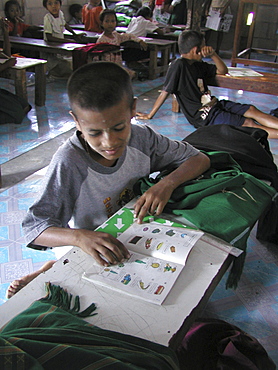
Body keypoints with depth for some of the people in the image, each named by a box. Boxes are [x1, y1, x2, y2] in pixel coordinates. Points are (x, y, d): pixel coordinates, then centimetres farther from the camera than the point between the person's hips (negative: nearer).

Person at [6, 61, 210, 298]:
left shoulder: (141, 138, -13)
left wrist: (167, 184, -27)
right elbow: (35, 228, -25)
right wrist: (79, 237, -45)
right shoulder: (69, 163, -25)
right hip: (89, 251, -5)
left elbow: (200, 159, -7)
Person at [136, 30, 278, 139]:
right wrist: (149, 115, -11)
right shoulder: (178, 65, -14)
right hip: (204, 116, -9)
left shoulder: (198, 64, 11)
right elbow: (165, 92, -13)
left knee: (252, 110, -7)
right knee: (248, 124, -16)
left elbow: (223, 71, 18)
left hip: (214, 105, 9)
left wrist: (213, 54, 1)